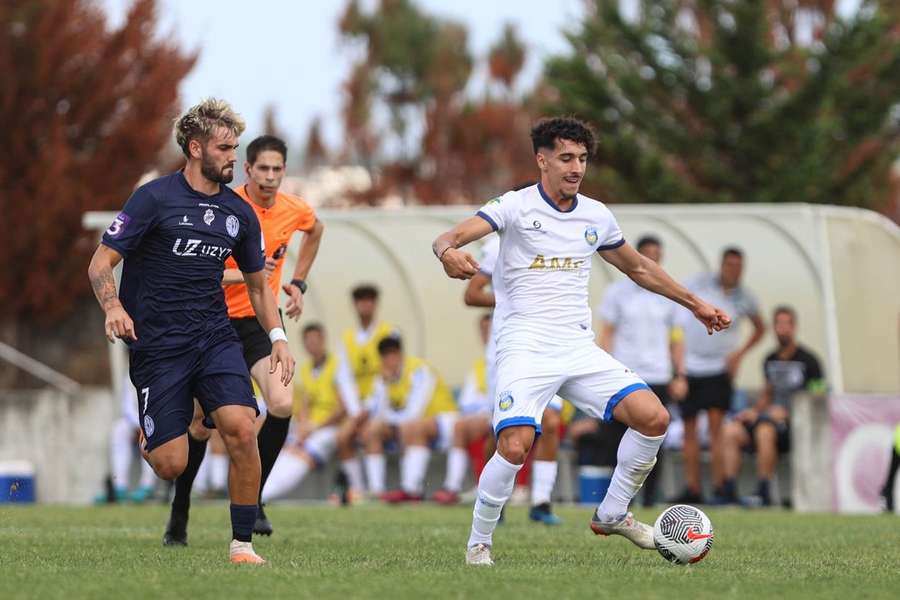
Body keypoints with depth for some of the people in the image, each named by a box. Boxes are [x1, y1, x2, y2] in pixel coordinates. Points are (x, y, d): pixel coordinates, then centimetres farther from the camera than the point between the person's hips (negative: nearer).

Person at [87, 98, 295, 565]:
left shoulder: (240, 213, 9)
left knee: (241, 428, -22)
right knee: (171, 465, -9)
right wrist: (114, 308, -27)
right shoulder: (154, 198, -7)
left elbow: (257, 284, 21)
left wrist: (277, 338, 8)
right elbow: (101, 264, -8)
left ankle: (242, 544, -9)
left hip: (215, 338, 4)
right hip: (157, 346, -4)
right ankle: (146, 436, 30)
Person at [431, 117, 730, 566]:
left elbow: (638, 267, 29)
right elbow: (449, 238, -17)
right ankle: (478, 542, -2)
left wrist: (693, 304, 31)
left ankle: (611, 514, 9)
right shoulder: (516, 207, -4)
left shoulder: (596, 216, 12)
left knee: (653, 417, -11)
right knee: (515, 446, -25)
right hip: (524, 348, -5)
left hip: (579, 348, 5)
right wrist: (448, 253, -42)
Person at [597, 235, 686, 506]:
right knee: (618, 442, -5)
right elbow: (606, 334, 4)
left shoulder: (668, 296, 12)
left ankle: (650, 501, 4)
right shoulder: (618, 292, 5)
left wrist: (679, 376, 7)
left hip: (658, 378, 2)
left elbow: (675, 339, 16)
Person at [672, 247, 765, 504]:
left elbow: (760, 328, 20)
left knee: (716, 425, -15)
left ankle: (720, 486, -17)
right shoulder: (699, 284, -2)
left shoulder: (745, 298, 2)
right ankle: (692, 489, 9)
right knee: (689, 428, 3)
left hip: (719, 367, -1)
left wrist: (740, 353, 6)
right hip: (690, 365, 1)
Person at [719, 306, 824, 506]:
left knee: (765, 430, -37)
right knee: (730, 430, -19)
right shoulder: (771, 361, 18)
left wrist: (786, 413, -15)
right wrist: (754, 411, 9)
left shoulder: (807, 360, -2)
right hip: (771, 417, 6)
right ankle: (729, 493, -22)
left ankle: (763, 494, -31)